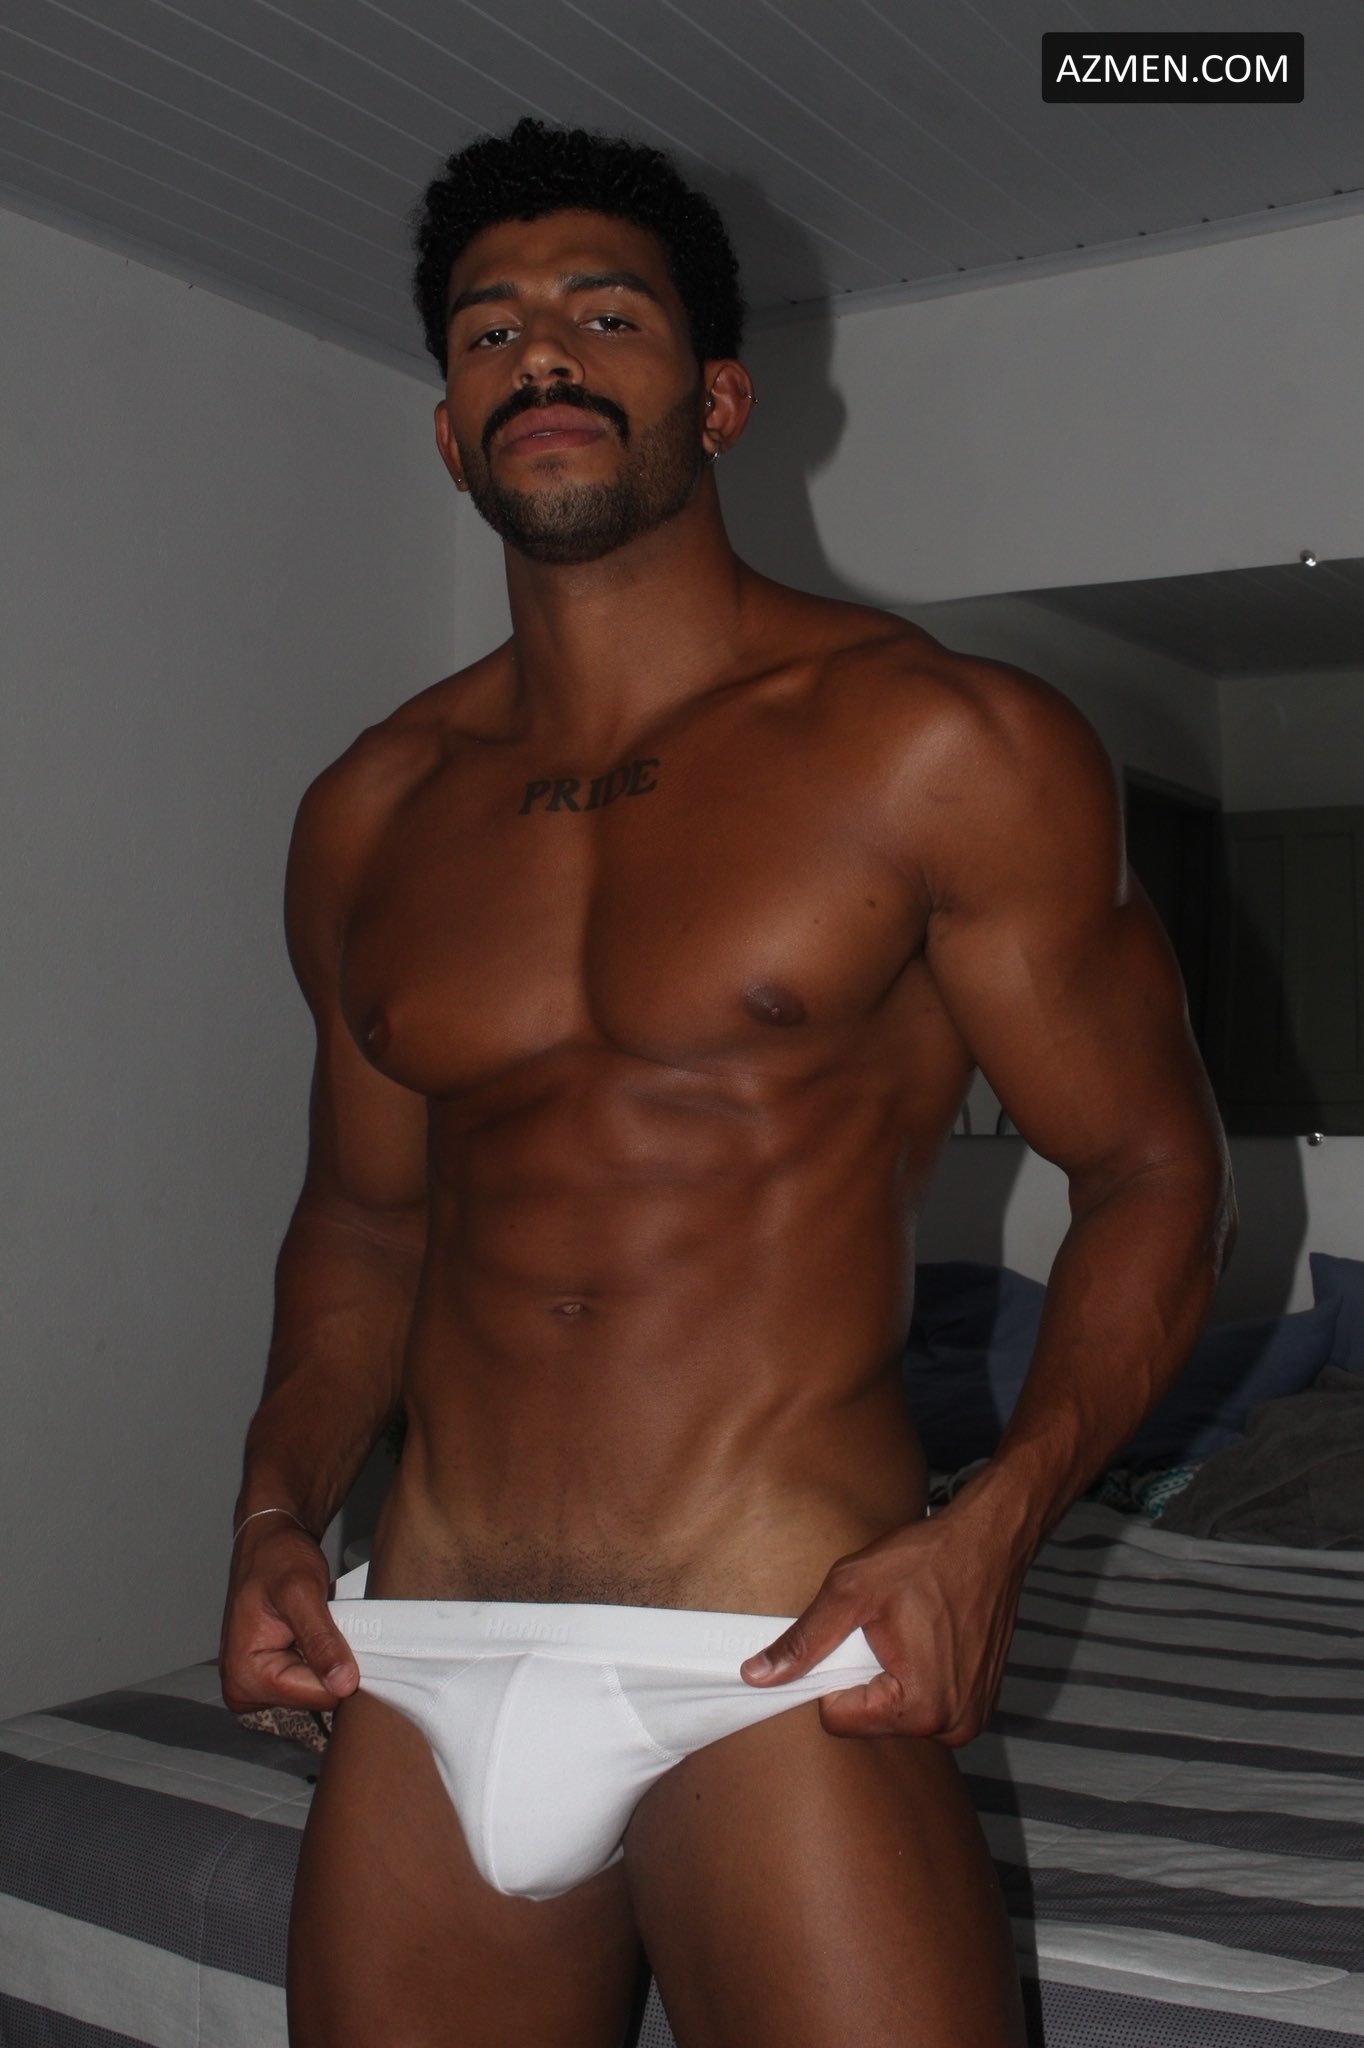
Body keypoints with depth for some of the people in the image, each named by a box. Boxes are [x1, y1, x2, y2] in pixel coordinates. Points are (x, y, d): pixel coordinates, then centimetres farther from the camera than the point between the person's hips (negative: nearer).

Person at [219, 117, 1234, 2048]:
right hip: (427, 1667, 5)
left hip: (779, 1669, -4)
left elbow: (1152, 1170, -3)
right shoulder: (369, 817, 8)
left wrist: (990, 1529, -17)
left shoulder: (938, 745, -6)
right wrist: (279, 1507, 3)